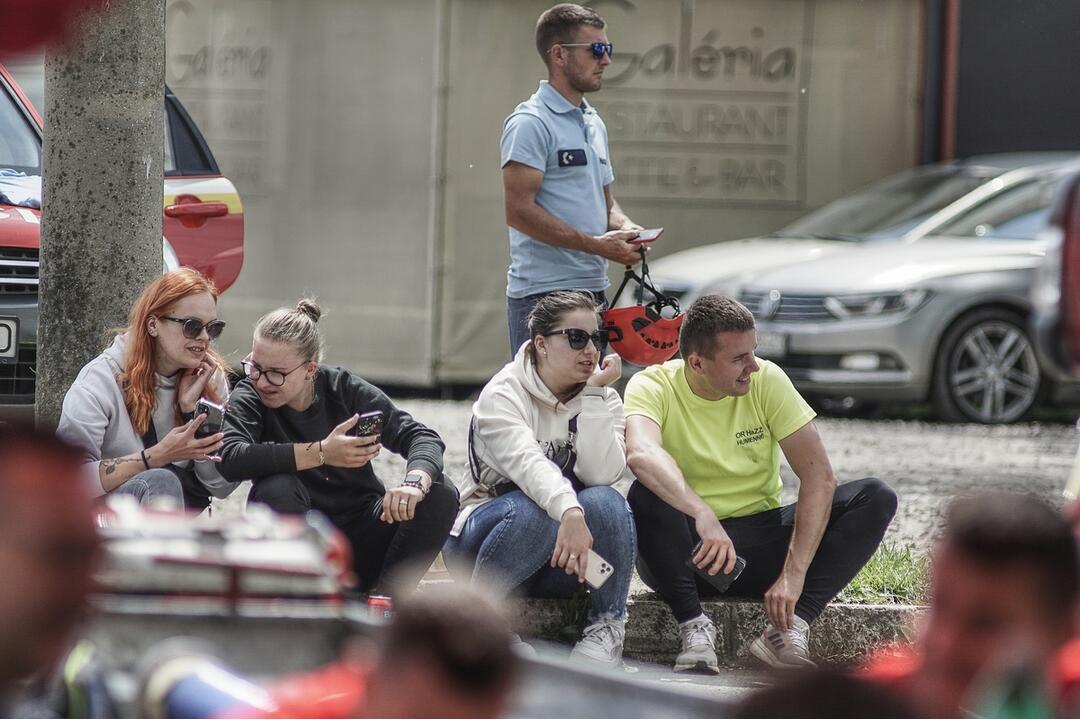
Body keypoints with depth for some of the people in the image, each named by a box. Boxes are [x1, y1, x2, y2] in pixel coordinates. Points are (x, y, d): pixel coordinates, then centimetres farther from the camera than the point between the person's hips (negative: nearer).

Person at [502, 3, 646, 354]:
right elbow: (519, 210, -18)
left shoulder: (594, 123, 18)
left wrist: (623, 227, 3)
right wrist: (596, 244, -19)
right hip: (543, 292, -9)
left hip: (593, 290, 9)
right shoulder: (530, 123, -10)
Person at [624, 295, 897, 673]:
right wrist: (703, 515, -51)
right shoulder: (653, 387, -12)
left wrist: (794, 574, -22)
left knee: (876, 498, -16)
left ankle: (789, 627, -27)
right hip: (689, 545, -3)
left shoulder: (766, 380, -5)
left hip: (761, 536, 3)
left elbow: (819, 476, -11)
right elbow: (641, 454, -36)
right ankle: (694, 627, -27)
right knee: (646, 496, -35)